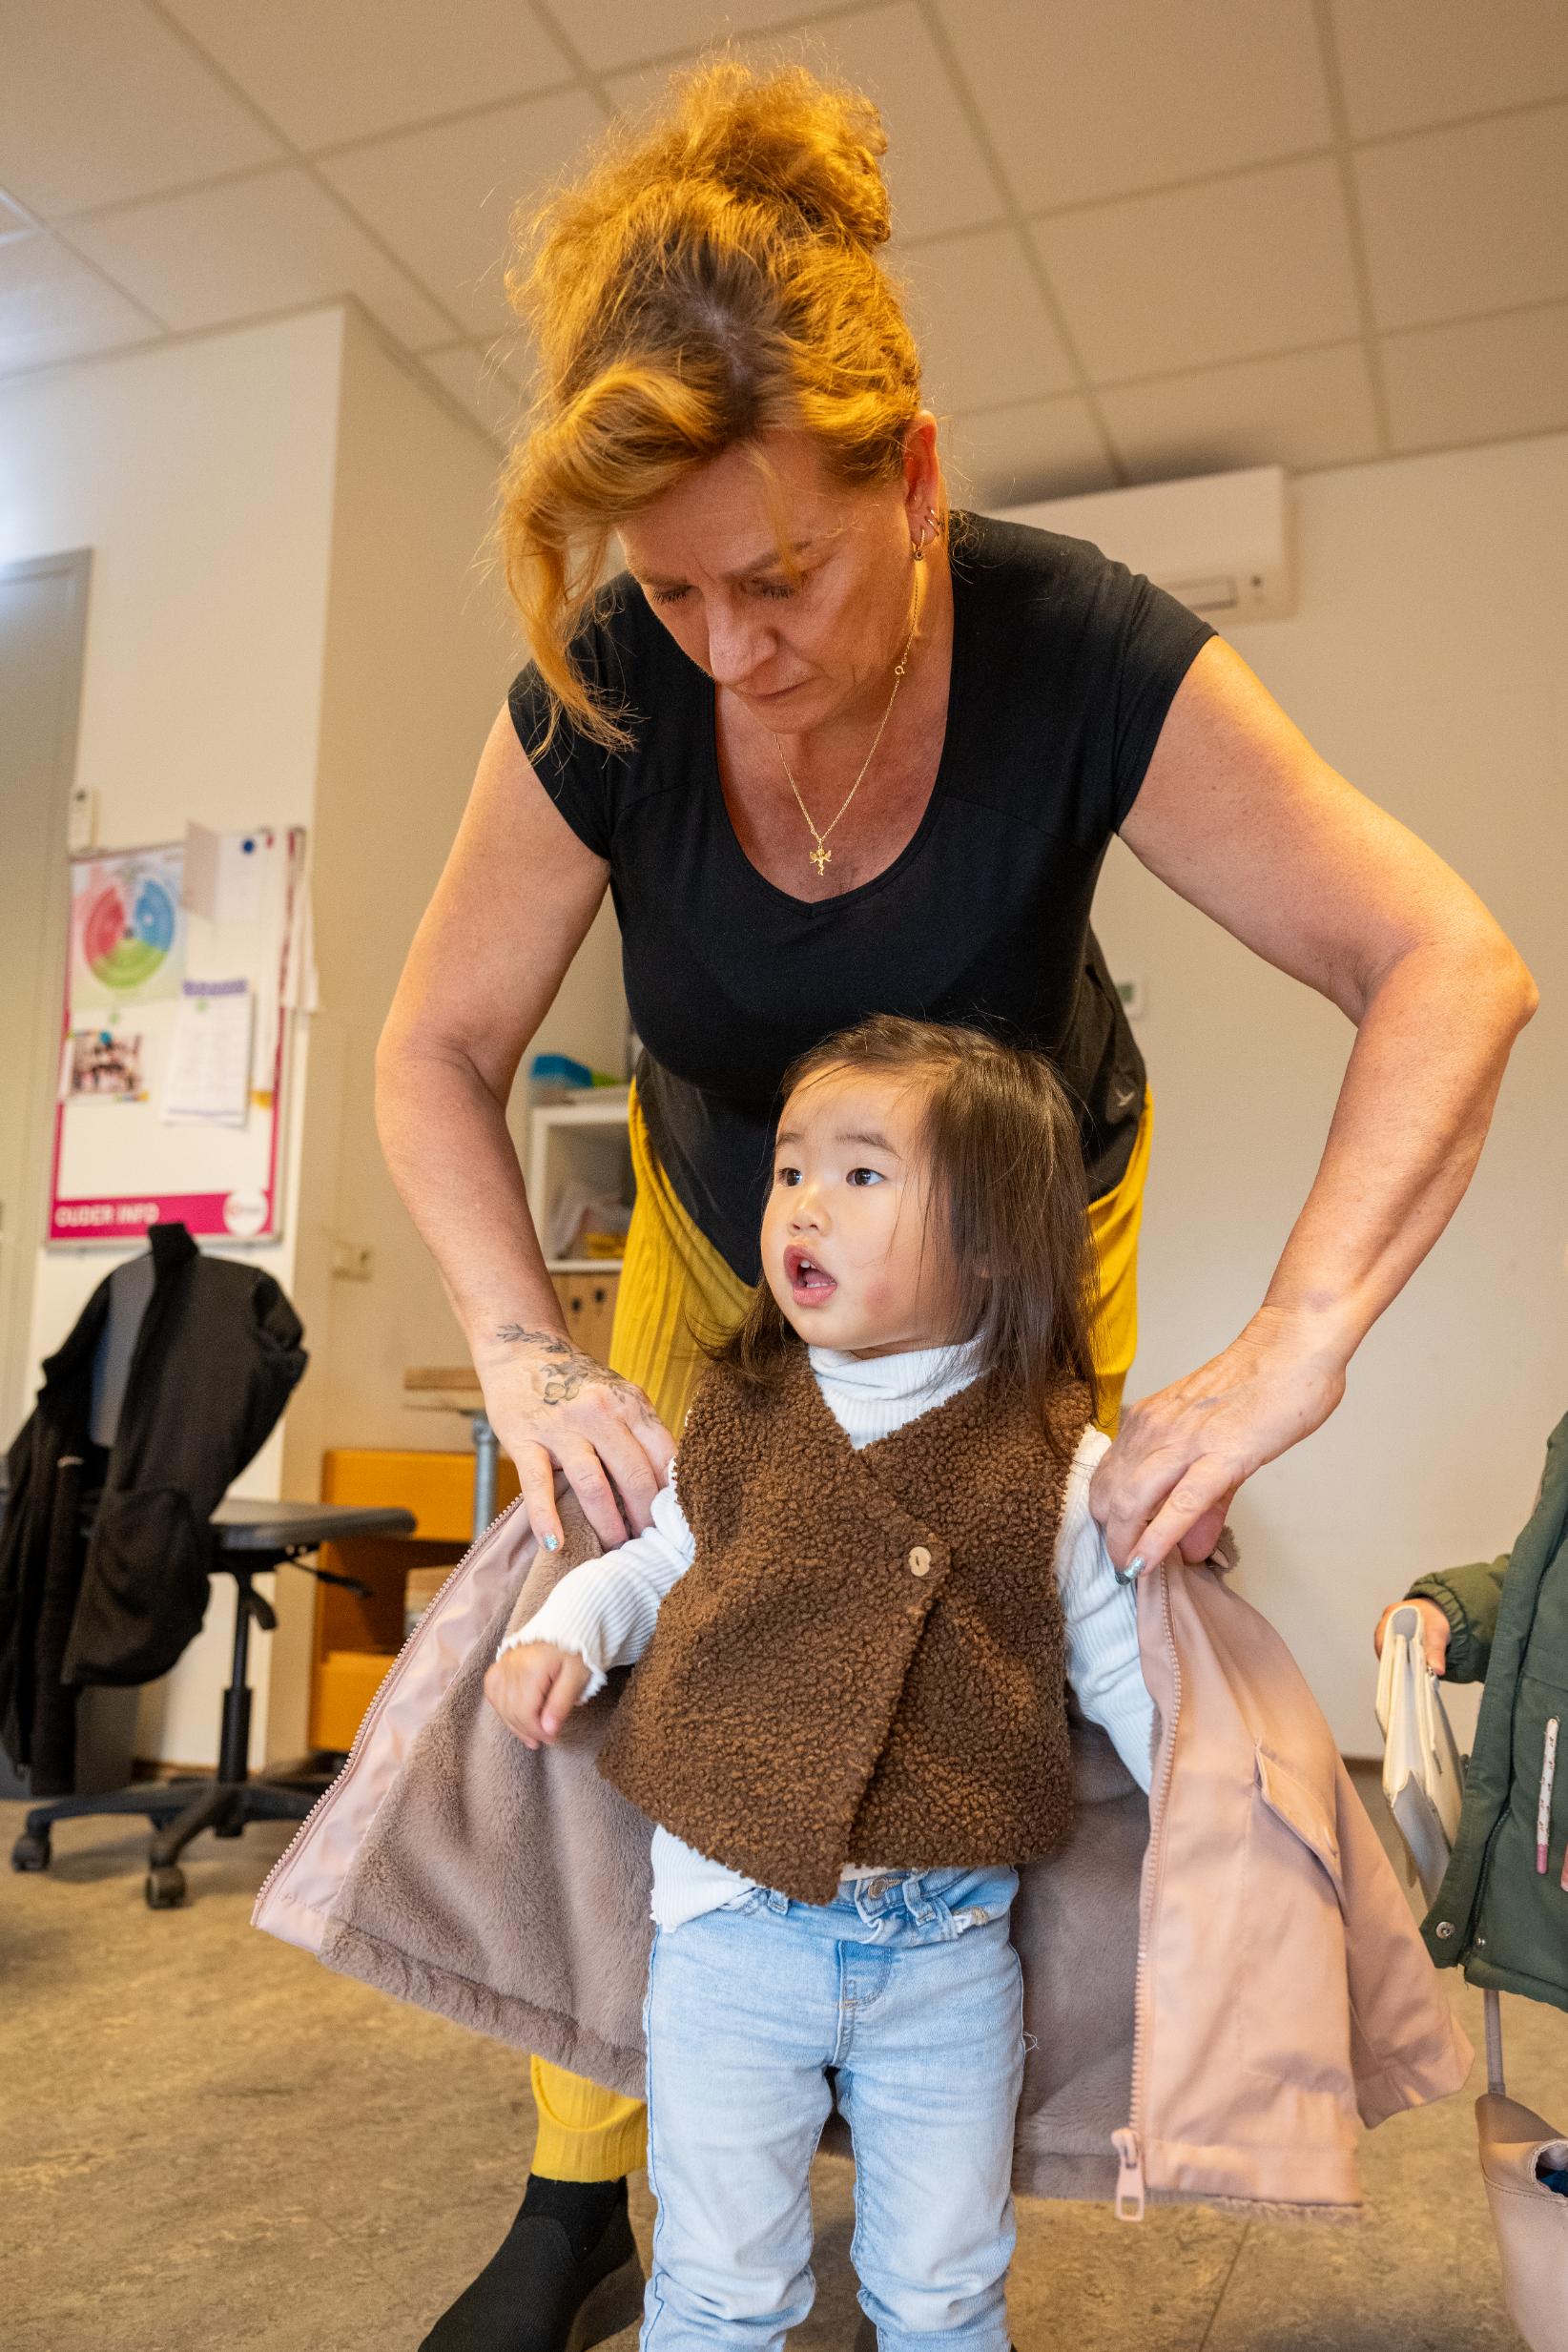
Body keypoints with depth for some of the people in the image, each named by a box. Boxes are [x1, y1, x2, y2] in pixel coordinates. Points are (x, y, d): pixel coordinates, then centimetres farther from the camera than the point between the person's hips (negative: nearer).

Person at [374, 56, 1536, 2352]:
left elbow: (1451, 973, -31)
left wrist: (1294, 1344, -44)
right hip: (718, 1220, 2)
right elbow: (440, 1050, -15)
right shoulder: (602, 695, -24)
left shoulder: (1082, 654, -30)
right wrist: (525, 1349, -31)